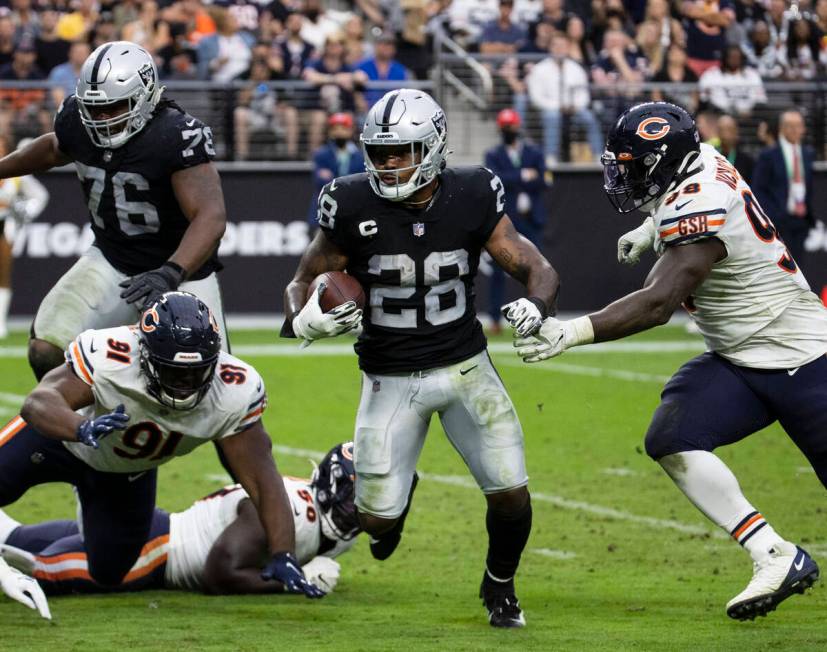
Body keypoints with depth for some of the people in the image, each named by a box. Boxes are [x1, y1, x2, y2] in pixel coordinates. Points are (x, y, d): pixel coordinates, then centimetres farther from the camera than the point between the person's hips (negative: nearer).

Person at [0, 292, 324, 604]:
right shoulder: (110, 358, -44)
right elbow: (39, 402, -50)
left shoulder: (234, 394, -35)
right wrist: (83, 429, -72)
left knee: (108, 572, 9)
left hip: (129, 472, 3)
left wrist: (282, 556, -40)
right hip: (64, 436, -3)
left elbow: (262, 479, -31)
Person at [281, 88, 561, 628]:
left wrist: (536, 306, -28)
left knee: (511, 496, -10)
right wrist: (305, 320, -26)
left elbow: (538, 269, -5)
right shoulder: (354, 208, -14)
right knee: (377, 520, -3)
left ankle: (499, 584, 22)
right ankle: (397, 489, 37)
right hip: (391, 377, 0)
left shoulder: (470, 200, -11)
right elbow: (304, 282, -3)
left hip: (466, 366, 0)